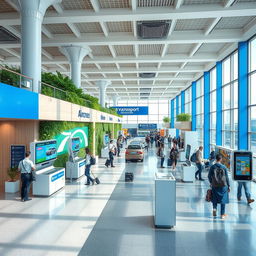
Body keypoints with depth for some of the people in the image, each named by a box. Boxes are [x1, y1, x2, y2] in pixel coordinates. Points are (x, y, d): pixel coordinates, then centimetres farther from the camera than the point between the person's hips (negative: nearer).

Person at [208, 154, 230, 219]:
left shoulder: (212, 167, -4)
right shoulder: (224, 167, -7)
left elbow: (209, 176, 2)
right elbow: (226, 177, -2)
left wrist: (211, 182, 20)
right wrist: (228, 186, 8)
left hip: (214, 185, 1)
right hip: (223, 185, -1)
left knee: (215, 199, 16)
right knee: (223, 199, 9)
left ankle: (214, 208, -6)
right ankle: (222, 214, 15)